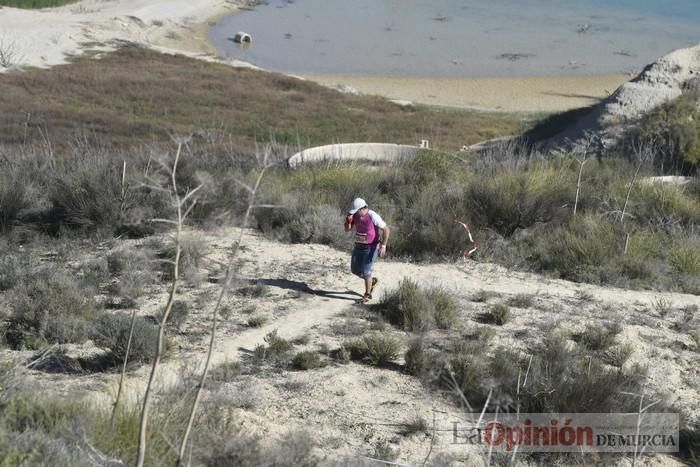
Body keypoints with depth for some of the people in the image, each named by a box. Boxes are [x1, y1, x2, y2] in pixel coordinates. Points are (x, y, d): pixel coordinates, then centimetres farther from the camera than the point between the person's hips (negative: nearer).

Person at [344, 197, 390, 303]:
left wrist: (383, 246, -28)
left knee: (365, 271, -8)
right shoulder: (355, 215, -5)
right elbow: (347, 229, -2)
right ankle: (372, 281, 35)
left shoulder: (373, 216, -25)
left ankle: (367, 295, 13)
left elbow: (387, 230, -21)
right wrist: (348, 220, -25)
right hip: (359, 246, 7)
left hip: (371, 248, -7)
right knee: (355, 270, 9)